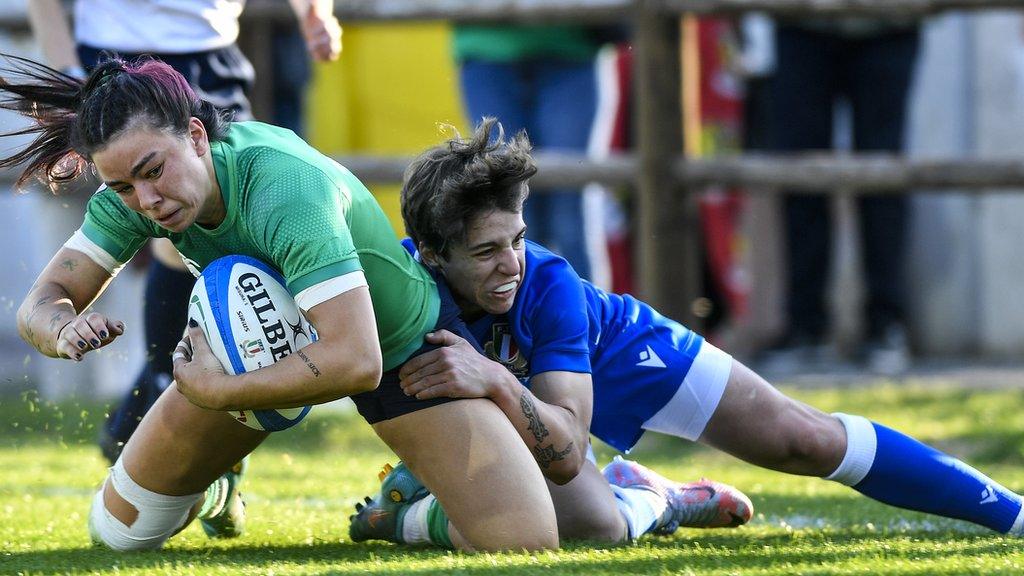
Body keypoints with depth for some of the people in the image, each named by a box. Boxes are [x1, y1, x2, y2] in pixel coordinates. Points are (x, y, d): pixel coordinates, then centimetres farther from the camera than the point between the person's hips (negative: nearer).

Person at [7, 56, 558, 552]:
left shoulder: (286, 188, -42)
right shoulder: (133, 189, -23)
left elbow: (355, 363, -49)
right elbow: (41, 303, -15)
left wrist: (214, 391, -41)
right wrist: (65, 331, -40)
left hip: (403, 347, -5)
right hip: (264, 343, 5)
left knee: (528, 545, -18)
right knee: (119, 531, 4)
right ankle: (211, 493, 39)